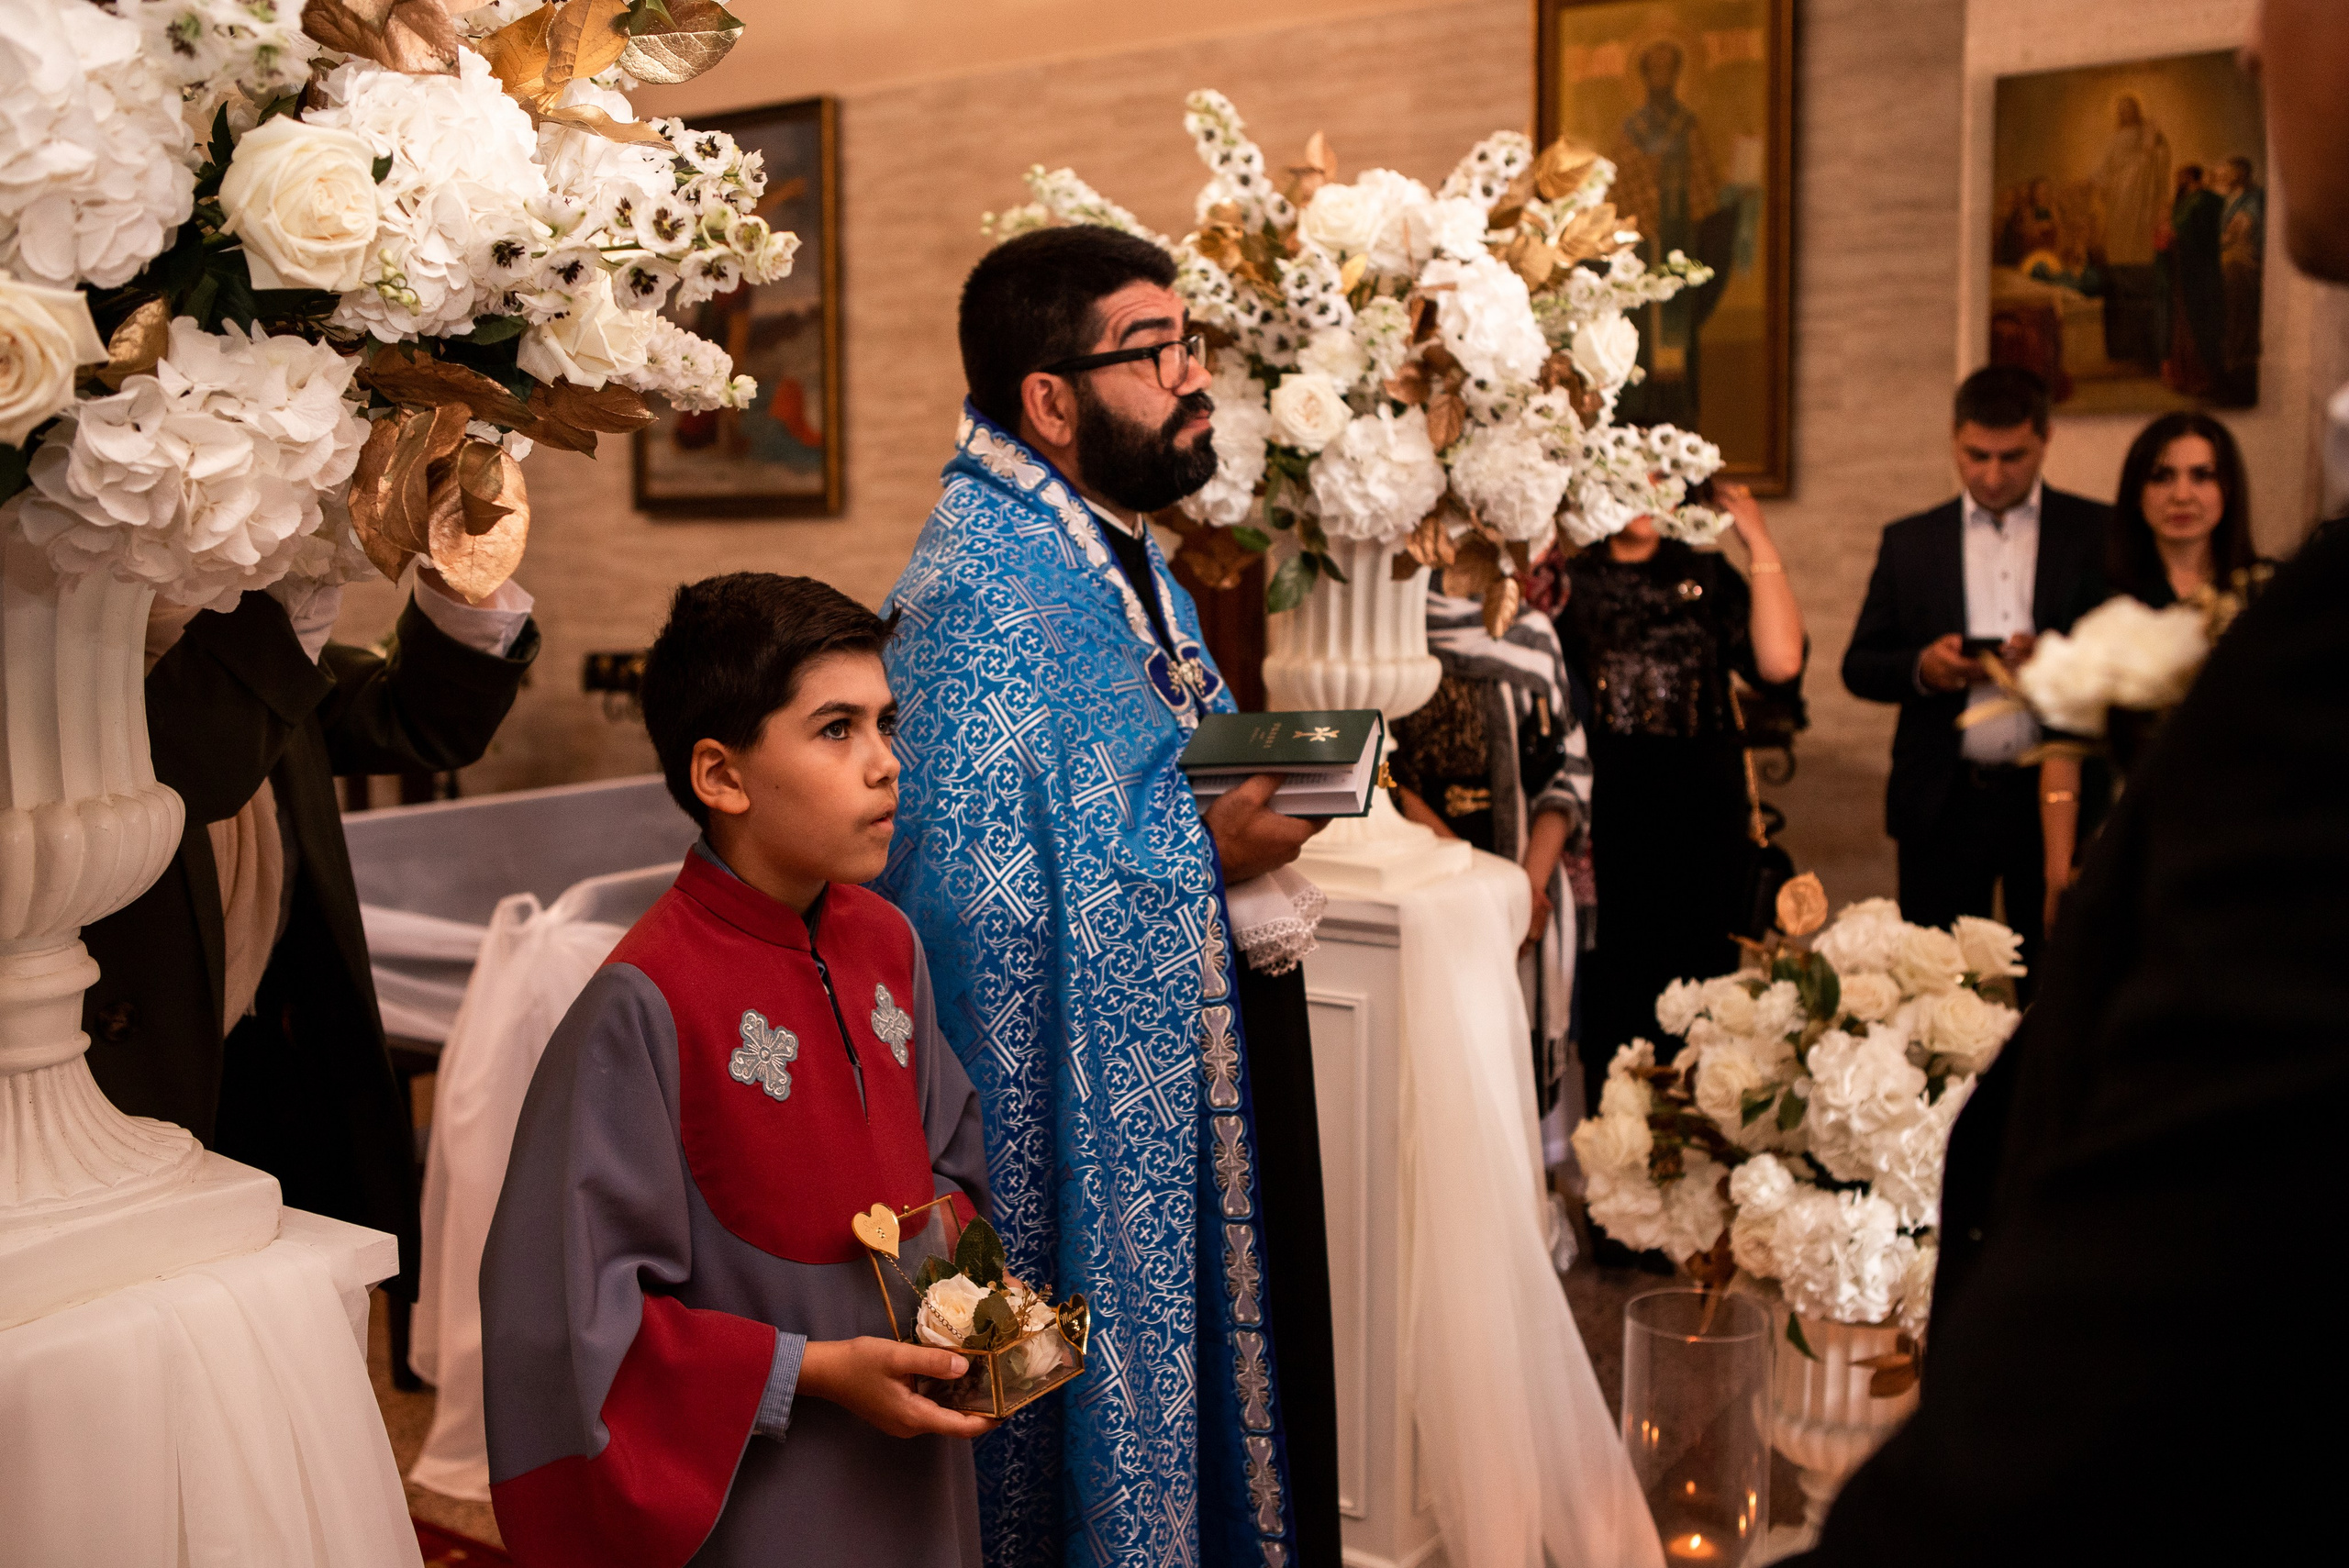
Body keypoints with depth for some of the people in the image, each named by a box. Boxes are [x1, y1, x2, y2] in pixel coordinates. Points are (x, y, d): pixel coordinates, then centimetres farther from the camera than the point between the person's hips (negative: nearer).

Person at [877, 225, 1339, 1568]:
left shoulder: (1113, 551, 11)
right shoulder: (979, 593, -21)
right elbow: (979, 898, -27)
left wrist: (1254, 804, 2)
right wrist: (1204, 855, -20)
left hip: (1178, 1103, 10)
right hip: (1088, 1136, -10)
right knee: (1111, 1436, 7)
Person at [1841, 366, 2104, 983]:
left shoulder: (2098, 533, 4)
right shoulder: (1909, 541, 9)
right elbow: (1859, 667, 8)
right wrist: (1919, 668, -12)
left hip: (2056, 799, -1)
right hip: (1945, 806, 1)